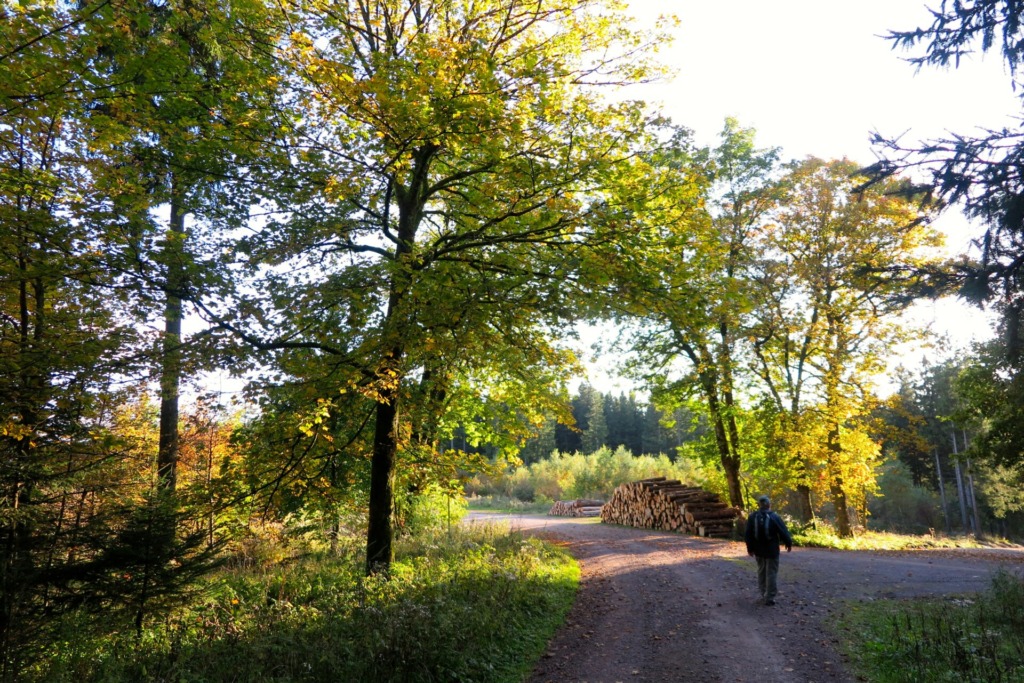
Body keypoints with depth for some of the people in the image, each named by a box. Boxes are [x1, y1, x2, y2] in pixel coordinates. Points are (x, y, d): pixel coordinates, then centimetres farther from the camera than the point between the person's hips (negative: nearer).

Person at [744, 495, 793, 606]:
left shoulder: (752, 517, 0)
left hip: (758, 550, 4)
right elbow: (783, 531, -7)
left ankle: (764, 595, 20)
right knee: (771, 573, 1)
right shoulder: (774, 516, -11)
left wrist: (750, 548, 13)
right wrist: (789, 543, 10)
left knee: (761, 572, 16)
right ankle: (769, 597, -1)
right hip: (772, 550, -4)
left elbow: (748, 534, 3)